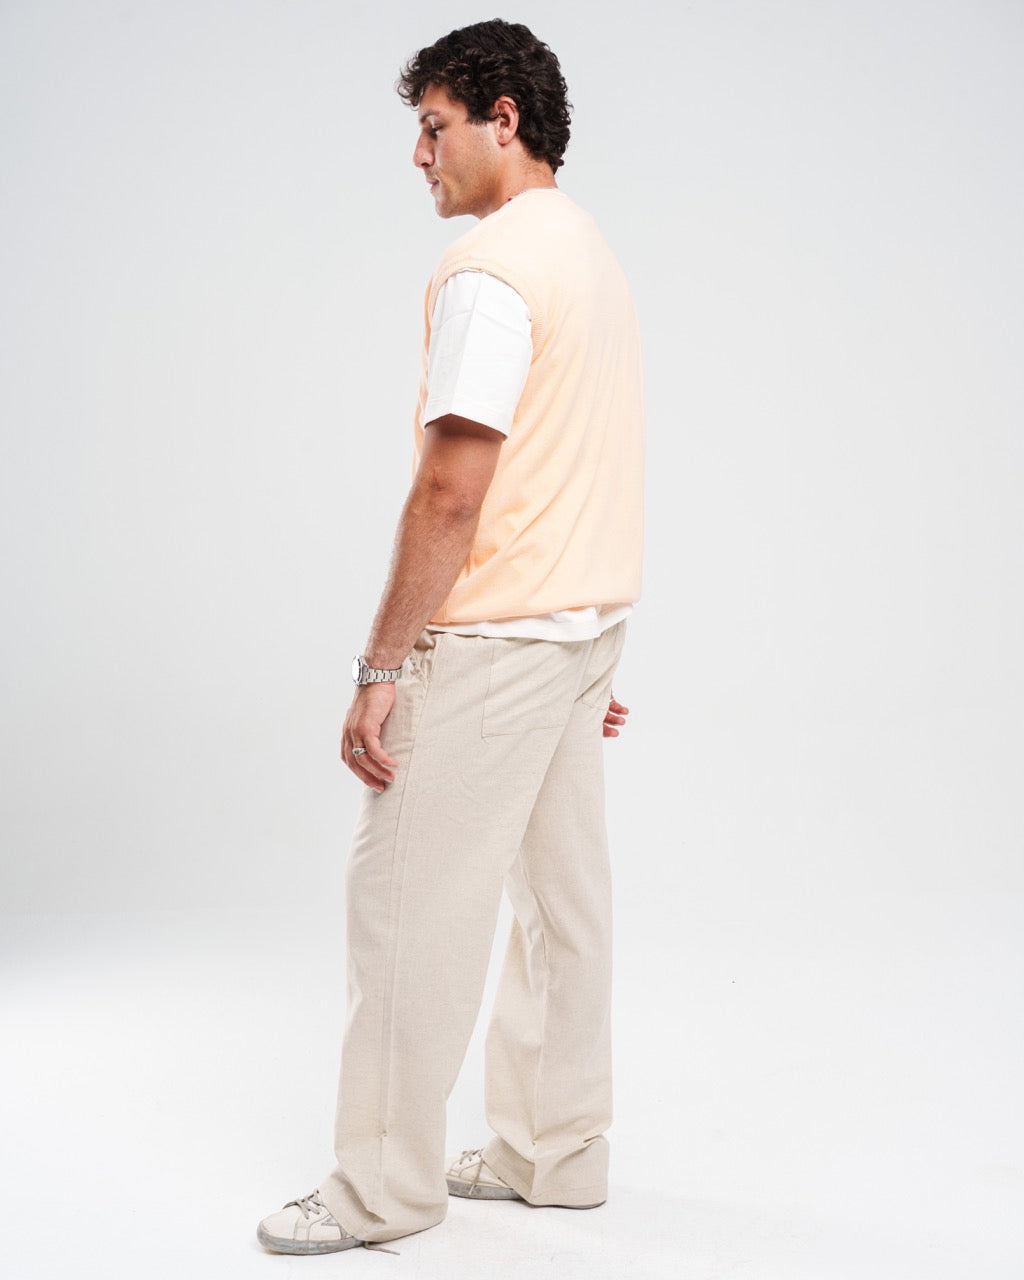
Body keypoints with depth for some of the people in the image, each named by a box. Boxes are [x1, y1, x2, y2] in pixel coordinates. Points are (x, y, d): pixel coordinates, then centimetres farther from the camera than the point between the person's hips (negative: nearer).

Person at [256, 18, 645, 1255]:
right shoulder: (592, 251, 16)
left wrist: (381, 670, -19)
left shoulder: (489, 268, -16)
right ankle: (554, 1152, 24)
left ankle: (383, 1187, 9)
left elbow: (452, 490, -22)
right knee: (561, 894, 13)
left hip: (492, 642, -10)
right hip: (584, 627, 10)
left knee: (406, 900, -2)